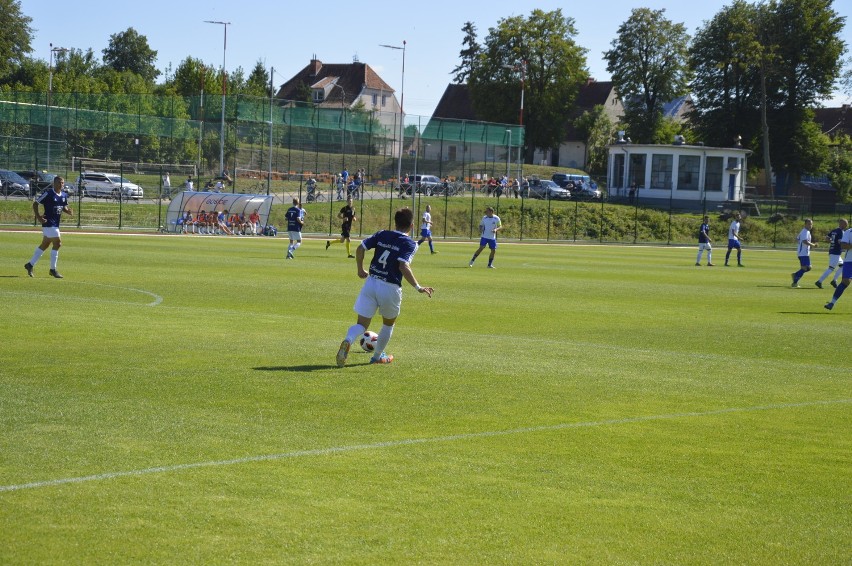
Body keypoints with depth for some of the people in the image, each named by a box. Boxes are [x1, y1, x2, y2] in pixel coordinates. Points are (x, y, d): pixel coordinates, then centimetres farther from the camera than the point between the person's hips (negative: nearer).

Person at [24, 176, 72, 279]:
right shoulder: (48, 193, -13)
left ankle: (30, 265, 25)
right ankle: (53, 269, -2)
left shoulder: (64, 195, 8)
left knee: (45, 244, 15)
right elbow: (35, 203, -9)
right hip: (49, 223, -8)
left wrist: (67, 210, -3)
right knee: (57, 243, -11)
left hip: (56, 223, 8)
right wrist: (38, 217, -17)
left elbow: (64, 207, 21)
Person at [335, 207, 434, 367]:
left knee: (362, 324, 4)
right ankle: (377, 356, 35)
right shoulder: (410, 244, -8)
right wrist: (418, 287, -18)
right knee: (388, 324, 25)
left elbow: (360, 249, 2)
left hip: (371, 283, 3)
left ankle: (348, 341, -27)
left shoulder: (382, 235, 6)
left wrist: (360, 270, 16)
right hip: (391, 288, -3)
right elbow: (404, 267, -22)